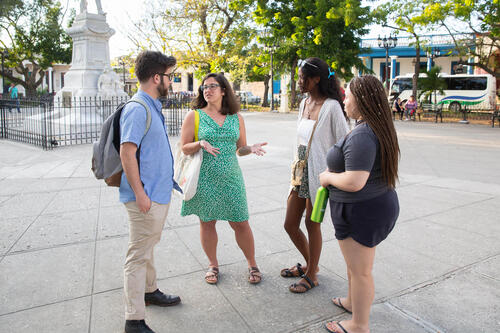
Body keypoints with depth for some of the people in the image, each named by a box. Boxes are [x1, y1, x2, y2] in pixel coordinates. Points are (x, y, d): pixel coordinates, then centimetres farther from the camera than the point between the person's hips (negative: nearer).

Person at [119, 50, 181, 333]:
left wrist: (169, 180, 23)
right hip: (146, 196, -10)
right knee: (139, 255, -1)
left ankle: (149, 291, 41)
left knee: (148, 247, 23)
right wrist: (140, 194, -23)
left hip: (159, 192, 10)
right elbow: (127, 153, -22)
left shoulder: (153, 107, 13)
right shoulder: (137, 109, -18)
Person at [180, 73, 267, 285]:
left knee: (241, 223, 4)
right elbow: (184, 148, 0)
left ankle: (252, 265, 23)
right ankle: (213, 265, 30)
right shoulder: (194, 116, 1)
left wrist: (251, 149, -9)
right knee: (207, 222, 9)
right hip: (204, 179, -1)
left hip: (231, 178, 1)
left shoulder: (236, 118, 8)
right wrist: (200, 144, -19)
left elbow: (240, 149, 12)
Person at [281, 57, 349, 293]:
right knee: (290, 224, 13)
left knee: (312, 224, 6)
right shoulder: (304, 103, 10)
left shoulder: (331, 106, -14)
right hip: (300, 170, 8)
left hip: (318, 173, -8)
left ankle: (312, 275, 28)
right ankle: (309, 263, 38)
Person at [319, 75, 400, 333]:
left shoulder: (361, 135, -26)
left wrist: (328, 177, -14)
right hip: (378, 204, 10)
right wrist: (336, 170, 10)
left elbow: (354, 182, -32)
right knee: (355, 262, 27)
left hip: (361, 212, -10)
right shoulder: (378, 128, 7)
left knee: (360, 270, 7)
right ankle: (352, 302, 48)